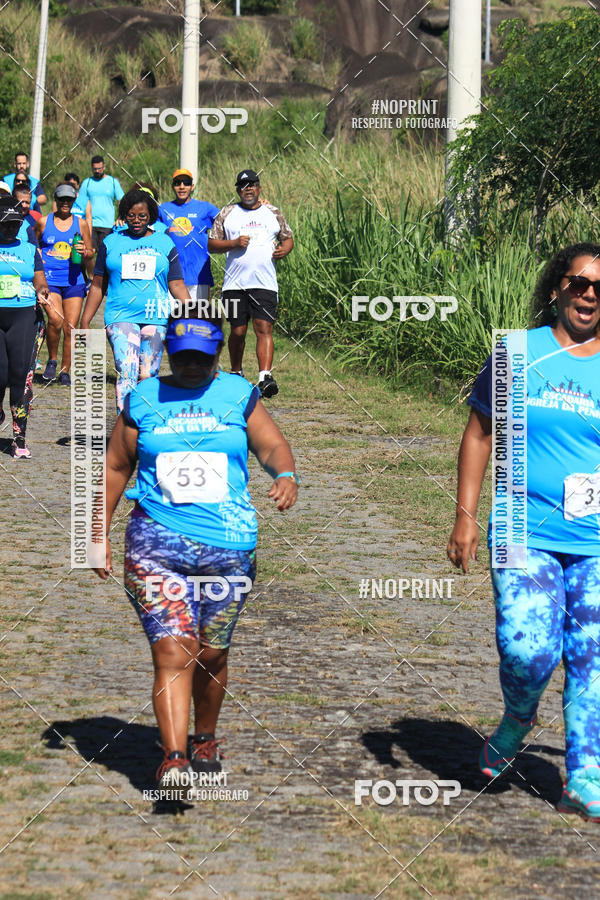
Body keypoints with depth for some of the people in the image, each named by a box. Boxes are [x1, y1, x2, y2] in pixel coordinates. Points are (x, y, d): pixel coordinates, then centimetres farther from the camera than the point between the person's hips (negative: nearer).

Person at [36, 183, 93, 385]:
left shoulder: (81, 224, 9)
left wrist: (84, 252, -6)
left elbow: (91, 252, 16)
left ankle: (65, 371, 11)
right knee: (55, 319, -23)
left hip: (73, 281, 2)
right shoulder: (43, 222, 7)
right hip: (49, 279, -2)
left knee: (71, 327, -1)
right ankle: (52, 360, 0)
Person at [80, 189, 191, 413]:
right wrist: (85, 322, 9)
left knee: (149, 376, 2)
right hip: (120, 317, -1)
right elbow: (98, 286, 14)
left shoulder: (164, 243, 11)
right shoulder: (111, 242, 11)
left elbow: (177, 285, 11)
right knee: (127, 372, -18)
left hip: (156, 318, 1)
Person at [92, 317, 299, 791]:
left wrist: (286, 475, -23)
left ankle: (205, 739, 35)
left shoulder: (239, 396, 8)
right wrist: (100, 531, 11)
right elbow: (116, 467, 14)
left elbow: (272, 444, -1)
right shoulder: (143, 401, 8)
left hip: (228, 544, 1)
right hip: (157, 539, -1)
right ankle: (174, 759, -20)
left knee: (211, 654, 12)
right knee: (172, 651, -14)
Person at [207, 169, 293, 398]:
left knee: (264, 329, -13)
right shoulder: (227, 214, 9)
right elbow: (211, 245, 7)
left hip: (265, 284, 0)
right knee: (238, 331, 5)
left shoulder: (273, 213, 13)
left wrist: (284, 249, -1)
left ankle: (265, 377, -22)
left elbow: (288, 238, 22)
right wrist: (234, 243, -10)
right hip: (235, 283, 0)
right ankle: (236, 375, 24)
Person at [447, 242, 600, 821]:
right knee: (528, 648, -13)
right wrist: (465, 516, 3)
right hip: (526, 533, -1)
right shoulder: (517, 354, 3)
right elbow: (480, 432, 9)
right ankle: (515, 725, 19)